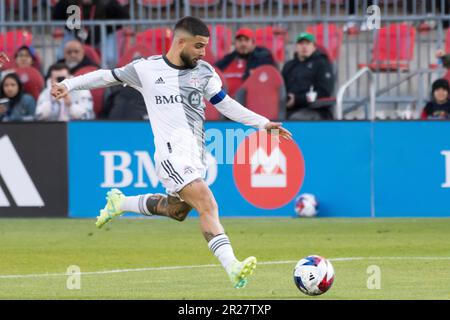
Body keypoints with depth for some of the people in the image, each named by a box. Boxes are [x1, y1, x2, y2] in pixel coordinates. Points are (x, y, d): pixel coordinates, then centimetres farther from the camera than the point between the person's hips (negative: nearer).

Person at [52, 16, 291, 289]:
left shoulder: (204, 72, 8)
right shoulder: (147, 69, -1)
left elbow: (226, 105, 12)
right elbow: (109, 76, 11)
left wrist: (264, 123, 4)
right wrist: (69, 84, 6)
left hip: (196, 157, 7)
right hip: (172, 155, -7)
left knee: (176, 211, 20)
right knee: (208, 205, -22)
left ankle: (120, 203, 43)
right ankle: (233, 268, -32)